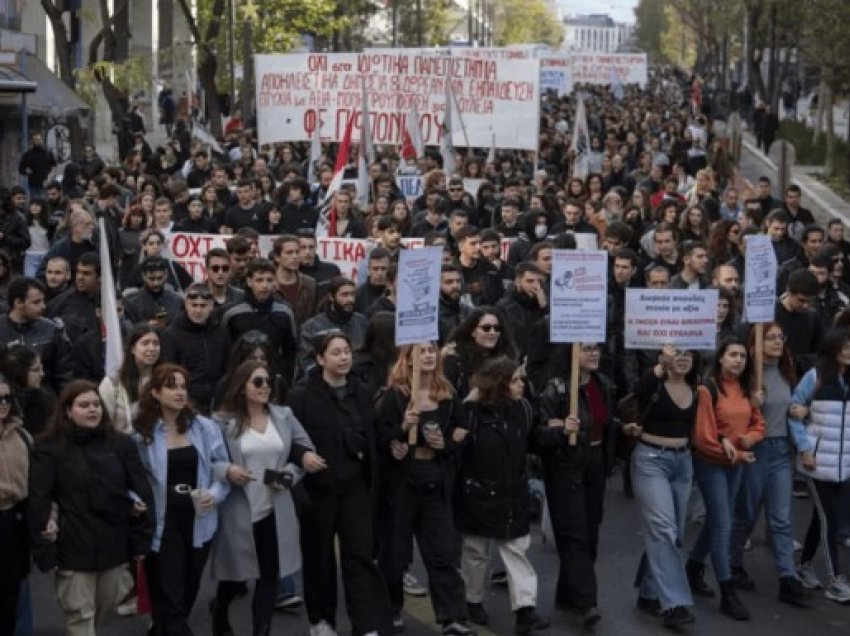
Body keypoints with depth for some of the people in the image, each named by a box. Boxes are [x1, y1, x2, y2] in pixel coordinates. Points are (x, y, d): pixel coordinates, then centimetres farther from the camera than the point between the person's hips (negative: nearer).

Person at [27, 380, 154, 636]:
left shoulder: (121, 444, 4)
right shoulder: (48, 449, -5)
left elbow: (141, 493, 5)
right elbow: (38, 501, -8)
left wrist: (141, 541, 1)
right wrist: (44, 550, -12)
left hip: (114, 544, 3)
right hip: (73, 546, -3)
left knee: (104, 607, 16)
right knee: (80, 614, 2)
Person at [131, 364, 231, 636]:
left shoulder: (205, 427, -1)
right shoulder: (141, 432, -6)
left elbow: (223, 470, 2)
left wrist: (215, 494, -15)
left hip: (198, 524, 3)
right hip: (162, 526, -3)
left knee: (187, 597, 17)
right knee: (170, 603, -3)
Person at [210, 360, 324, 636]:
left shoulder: (284, 416, 4)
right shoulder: (224, 421, -7)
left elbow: (305, 450, 8)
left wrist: (290, 475, -8)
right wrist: (226, 470, -22)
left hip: (275, 510, 3)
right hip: (239, 511, -3)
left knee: (270, 574, 5)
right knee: (236, 574, 13)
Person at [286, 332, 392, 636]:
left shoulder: (360, 394, 9)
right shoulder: (301, 395, -8)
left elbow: (371, 440, 13)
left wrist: (371, 482, 9)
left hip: (355, 485, 3)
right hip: (317, 486, -3)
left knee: (360, 554, -3)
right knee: (319, 555, 9)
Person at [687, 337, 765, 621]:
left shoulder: (747, 389, 4)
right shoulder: (708, 389, -17)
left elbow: (758, 423, 10)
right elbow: (703, 436, -19)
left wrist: (750, 438, -12)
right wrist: (734, 454, -15)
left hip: (737, 464, 7)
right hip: (711, 463, -7)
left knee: (715, 520, 18)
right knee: (723, 526, -6)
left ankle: (693, 570, 37)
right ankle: (728, 594, 0)